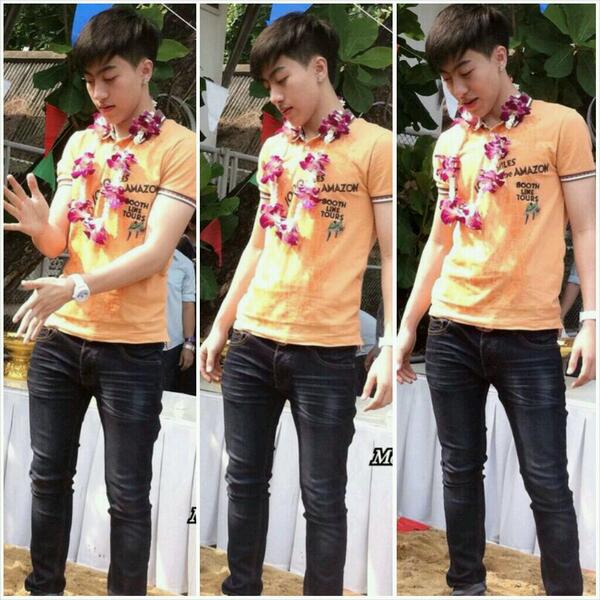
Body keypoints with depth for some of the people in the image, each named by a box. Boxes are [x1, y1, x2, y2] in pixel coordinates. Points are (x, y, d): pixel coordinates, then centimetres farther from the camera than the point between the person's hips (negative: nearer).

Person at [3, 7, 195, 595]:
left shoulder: (177, 146, -8)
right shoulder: (79, 143, 9)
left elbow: (156, 251, -17)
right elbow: (58, 242, 6)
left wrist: (77, 287, -28)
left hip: (131, 347, -5)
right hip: (59, 337, 5)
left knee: (127, 495, 4)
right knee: (49, 475, 14)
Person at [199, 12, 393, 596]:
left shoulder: (374, 145, -5)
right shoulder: (272, 149, 12)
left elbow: (392, 255, -7)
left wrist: (390, 350, -14)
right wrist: (219, 327, 17)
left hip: (324, 351, -6)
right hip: (252, 342, 6)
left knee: (322, 496, 2)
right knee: (244, 479, 13)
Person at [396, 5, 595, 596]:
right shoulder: (449, 143, 11)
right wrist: (408, 324, 15)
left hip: (528, 334, -4)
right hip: (452, 331, 4)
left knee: (546, 480, -2)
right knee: (460, 469, 10)